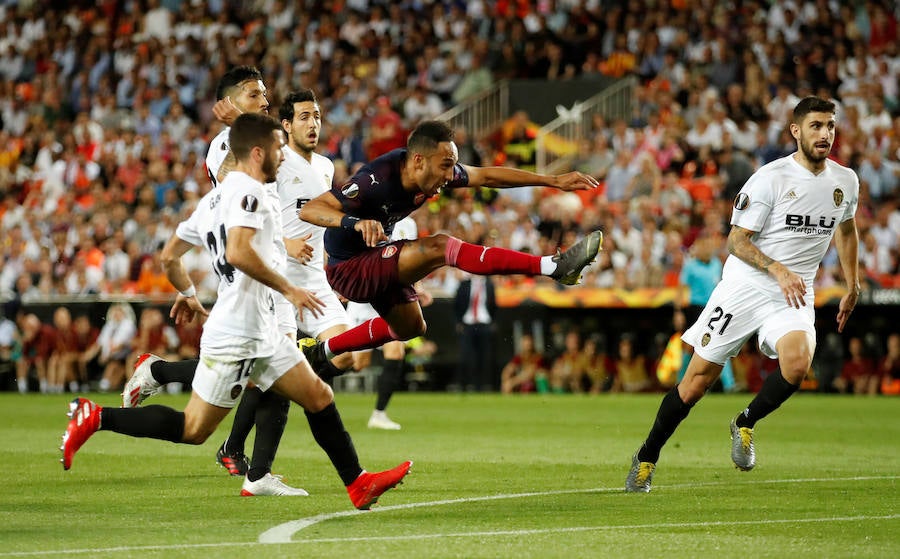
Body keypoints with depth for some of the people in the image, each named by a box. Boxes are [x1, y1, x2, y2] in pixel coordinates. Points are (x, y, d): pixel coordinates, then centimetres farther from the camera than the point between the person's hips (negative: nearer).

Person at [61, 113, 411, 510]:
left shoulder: (215, 198, 17)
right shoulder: (249, 191, -12)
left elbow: (169, 256, 20)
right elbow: (238, 252, -28)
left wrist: (188, 294, 37)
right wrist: (288, 289, -19)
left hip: (261, 334, 10)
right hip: (235, 336, -10)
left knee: (319, 398, 8)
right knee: (193, 430, -6)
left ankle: (358, 485, 10)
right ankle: (94, 418, -1)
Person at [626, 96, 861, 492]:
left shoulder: (845, 181, 4)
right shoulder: (771, 178, -12)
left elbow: (846, 229, 25)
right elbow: (737, 240, -11)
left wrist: (852, 288, 26)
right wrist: (778, 270, -25)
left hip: (794, 297, 3)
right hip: (745, 286, -3)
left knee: (797, 363, -27)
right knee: (698, 379, -3)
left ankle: (745, 424, 0)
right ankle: (647, 458, 15)